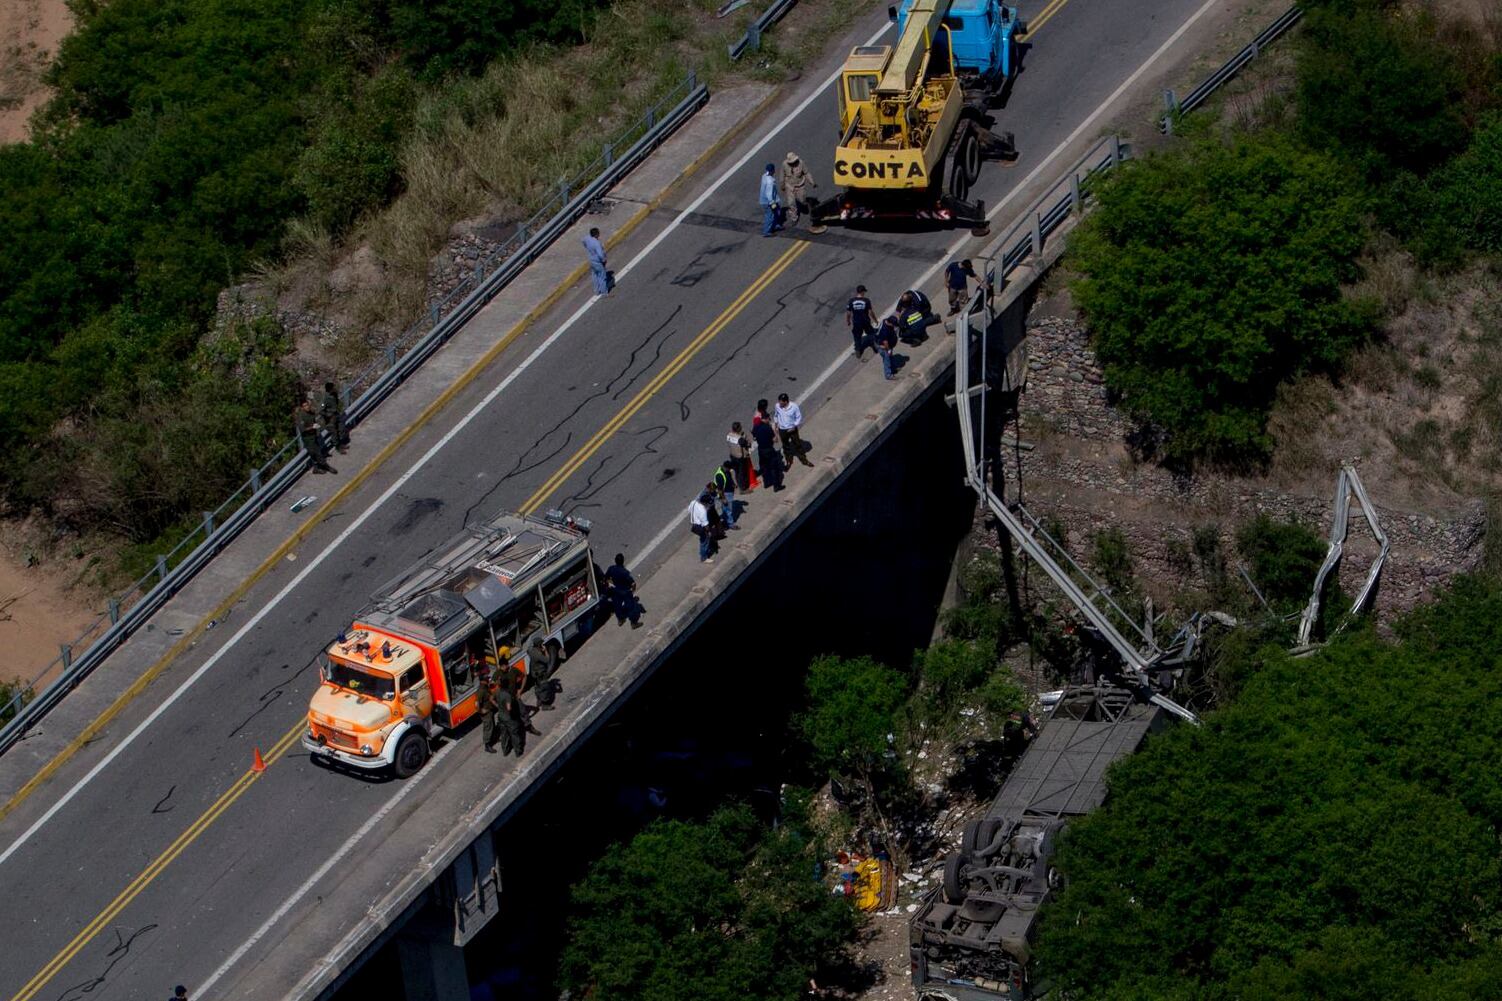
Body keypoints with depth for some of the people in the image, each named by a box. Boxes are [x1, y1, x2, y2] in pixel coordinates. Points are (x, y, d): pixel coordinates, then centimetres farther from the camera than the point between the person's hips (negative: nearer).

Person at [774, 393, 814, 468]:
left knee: (797, 444, 12)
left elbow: (799, 417, -10)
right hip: (782, 430, 2)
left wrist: (794, 426, -15)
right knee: (786, 446, 17)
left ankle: (804, 460, 31)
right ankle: (789, 461, 37)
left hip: (792, 429, -2)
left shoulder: (794, 406, -23)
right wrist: (776, 424, 6)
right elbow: (776, 415, 4)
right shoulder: (777, 406, -16)